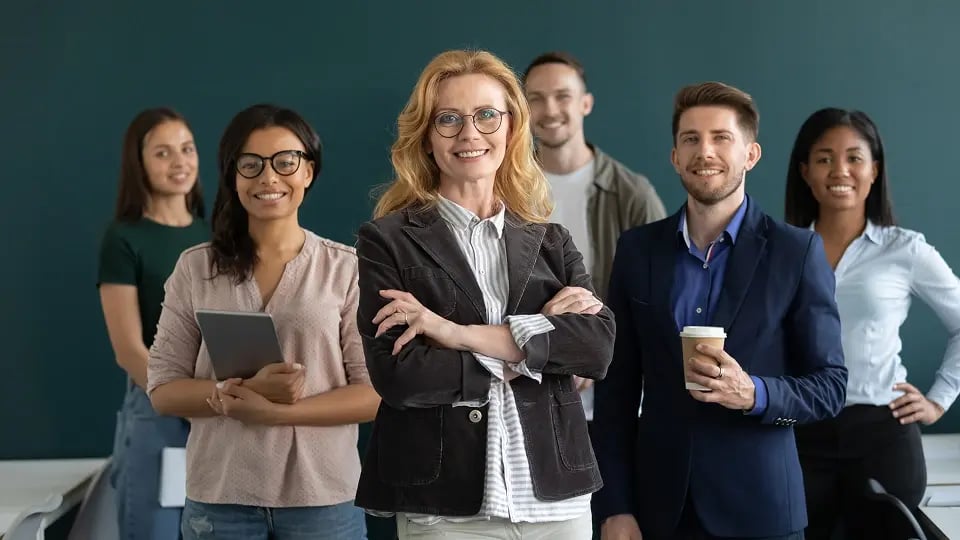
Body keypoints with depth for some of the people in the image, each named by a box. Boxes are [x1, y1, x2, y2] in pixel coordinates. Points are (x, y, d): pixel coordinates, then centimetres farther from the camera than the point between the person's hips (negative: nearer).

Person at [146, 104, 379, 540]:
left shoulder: (346, 268, -2)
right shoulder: (195, 268, 4)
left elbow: (374, 392, -6)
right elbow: (163, 388, 1)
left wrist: (274, 411, -17)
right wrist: (244, 390, -16)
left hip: (322, 497, -1)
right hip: (218, 498, 1)